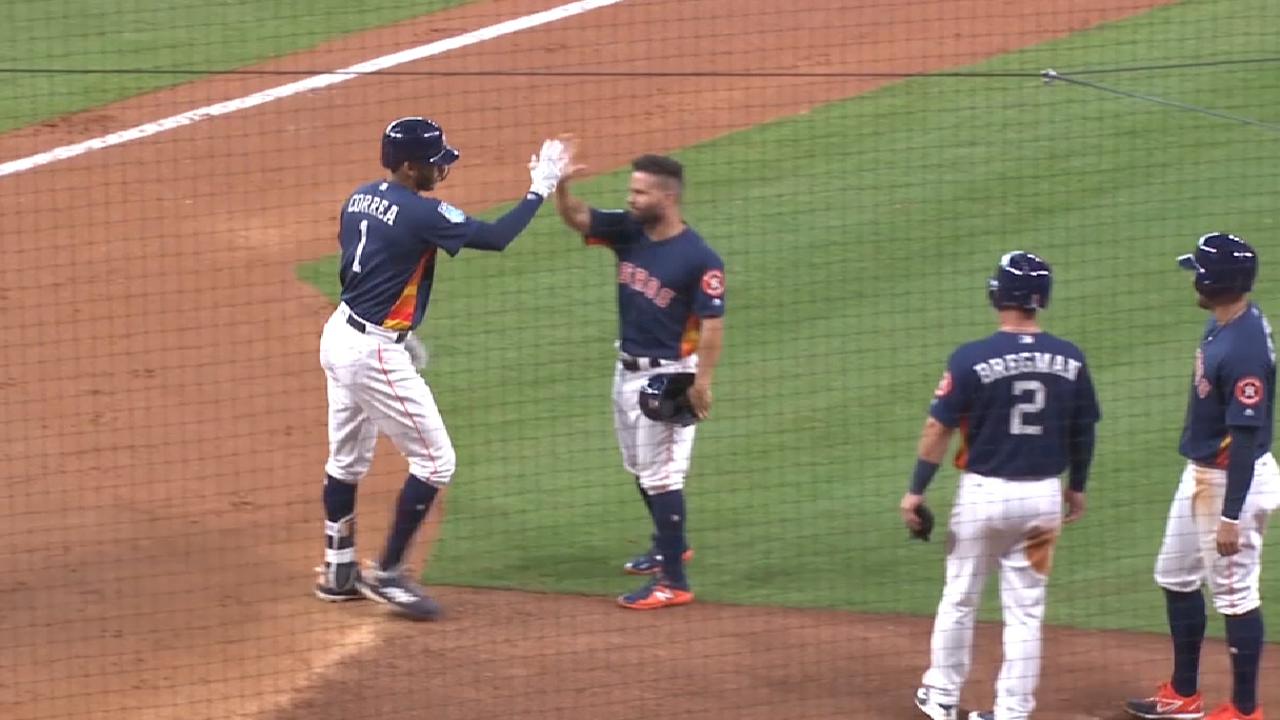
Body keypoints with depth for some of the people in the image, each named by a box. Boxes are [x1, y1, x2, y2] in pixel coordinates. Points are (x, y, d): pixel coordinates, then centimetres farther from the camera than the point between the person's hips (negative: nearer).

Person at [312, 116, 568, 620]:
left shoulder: (360, 199, 6)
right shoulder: (420, 214, -20)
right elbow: (496, 237, -22)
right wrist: (540, 188, -11)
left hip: (339, 335, 9)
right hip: (375, 352, -9)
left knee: (347, 458, 20)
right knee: (434, 460, 1)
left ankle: (339, 572, 30)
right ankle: (388, 575, 3)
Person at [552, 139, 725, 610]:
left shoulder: (699, 258, -19)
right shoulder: (627, 232, 1)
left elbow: (712, 323, -19)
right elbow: (575, 217, -1)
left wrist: (702, 382, -24)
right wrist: (561, 183, -22)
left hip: (667, 377, -8)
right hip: (628, 371, 8)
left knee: (662, 474, -9)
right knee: (640, 468, 22)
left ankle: (674, 582, -8)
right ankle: (670, 546, 42)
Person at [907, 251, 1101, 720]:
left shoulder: (971, 359, -14)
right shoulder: (1070, 361, -4)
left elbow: (938, 428, -11)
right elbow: (1083, 431, 7)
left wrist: (916, 491, -2)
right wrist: (1077, 486, 22)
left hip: (984, 492, -2)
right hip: (1045, 496, 2)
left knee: (959, 600, 15)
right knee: (1025, 609, 9)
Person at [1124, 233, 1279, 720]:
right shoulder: (1223, 323, 1)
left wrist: (1231, 516, -25)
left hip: (1234, 481, -11)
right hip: (1200, 474, 11)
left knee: (1234, 593, 0)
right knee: (1175, 577, 20)